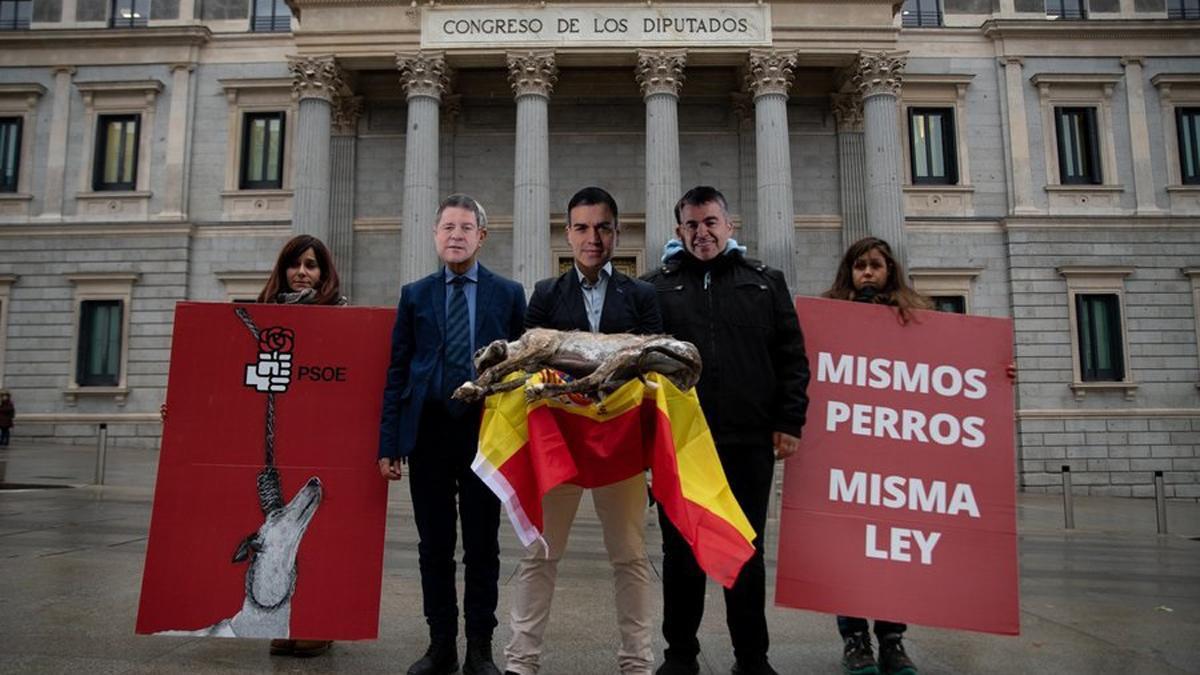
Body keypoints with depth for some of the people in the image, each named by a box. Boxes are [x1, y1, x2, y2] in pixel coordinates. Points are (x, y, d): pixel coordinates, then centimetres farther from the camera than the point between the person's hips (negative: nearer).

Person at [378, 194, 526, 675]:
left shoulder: (509, 294, 5)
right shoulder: (414, 295, 9)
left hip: (485, 432, -1)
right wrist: (389, 443, 1)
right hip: (428, 433, 2)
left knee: (482, 546, 6)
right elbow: (397, 372, 6)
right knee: (434, 546, 9)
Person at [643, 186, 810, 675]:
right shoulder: (655, 288, 6)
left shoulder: (766, 283, 10)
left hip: (749, 441, 1)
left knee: (747, 553, 10)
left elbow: (792, 358, 7)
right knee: (680, 552, 9)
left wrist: (789, 422, -1)